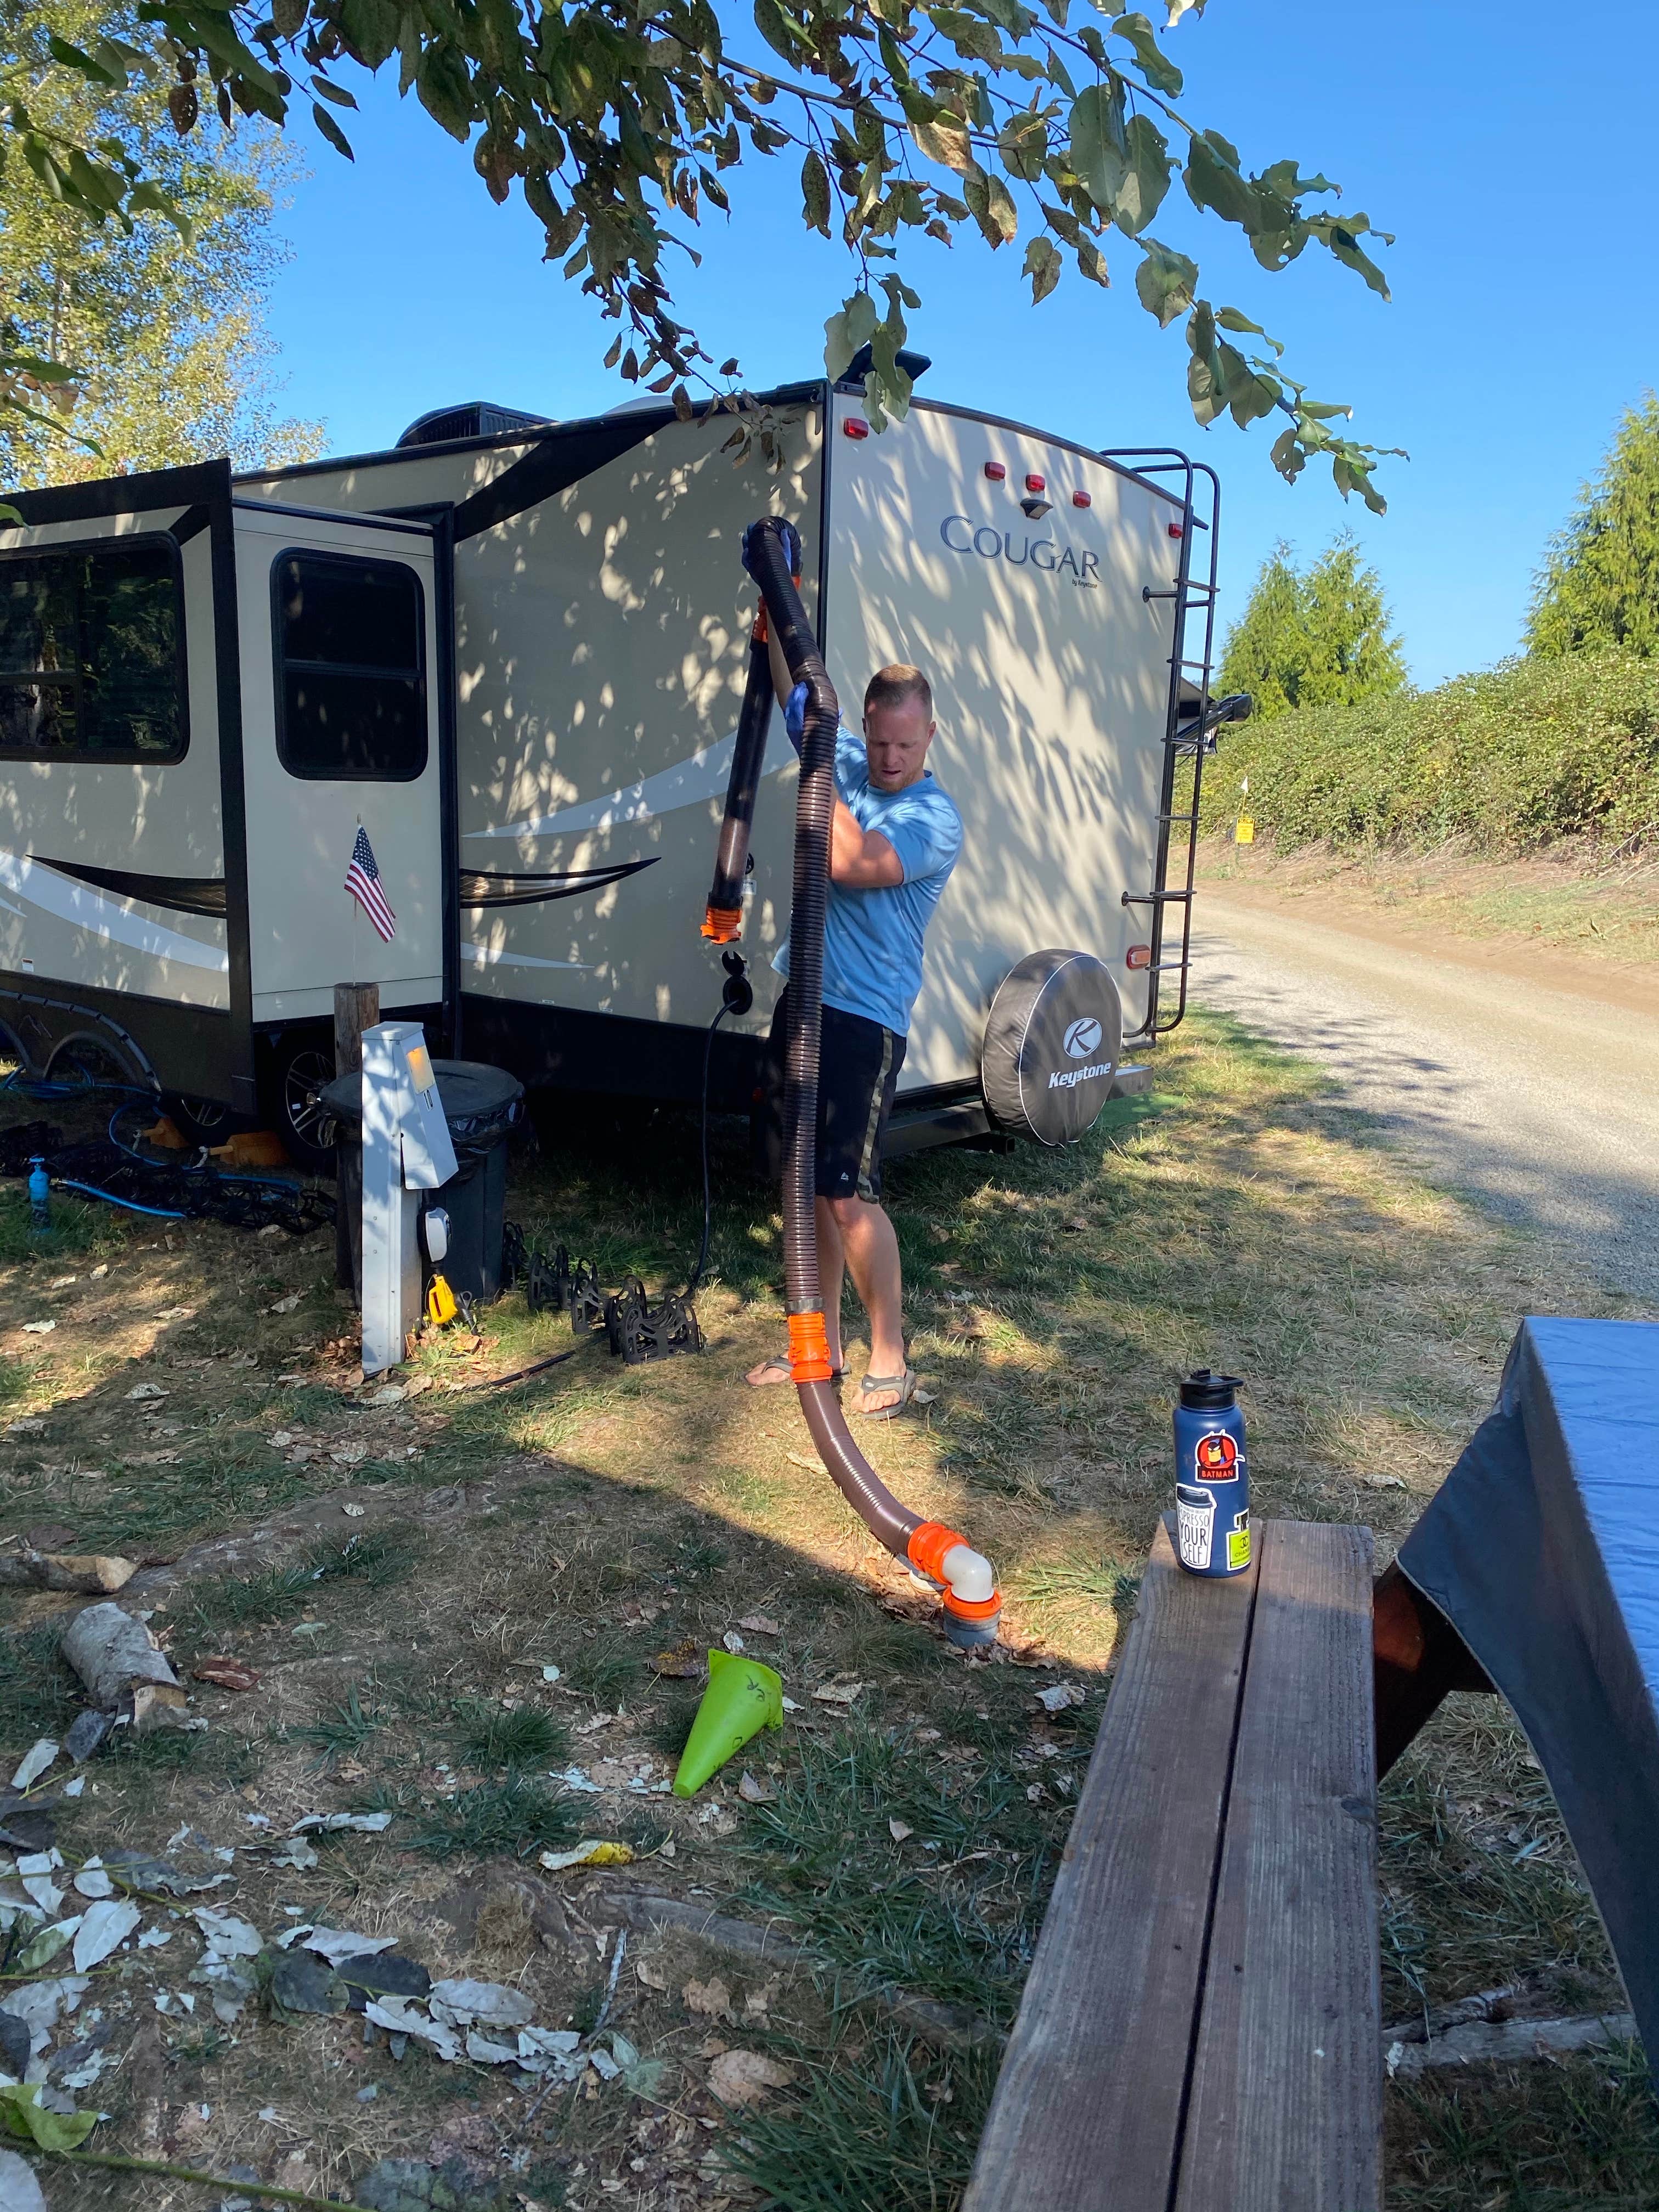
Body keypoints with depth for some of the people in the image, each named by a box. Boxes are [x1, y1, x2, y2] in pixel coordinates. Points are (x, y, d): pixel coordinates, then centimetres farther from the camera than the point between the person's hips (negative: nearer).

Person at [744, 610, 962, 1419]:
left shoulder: (936, 819, -11)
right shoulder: (845, 762, 9)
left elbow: (852, 863, -25)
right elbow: (793, 686, 14)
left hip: (865, 1018, -7)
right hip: (803, 996, 7)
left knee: (849, 1194, -9)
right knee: (811, 1185, 12)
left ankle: (889, 1361, 4)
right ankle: (820, 1343, 24)